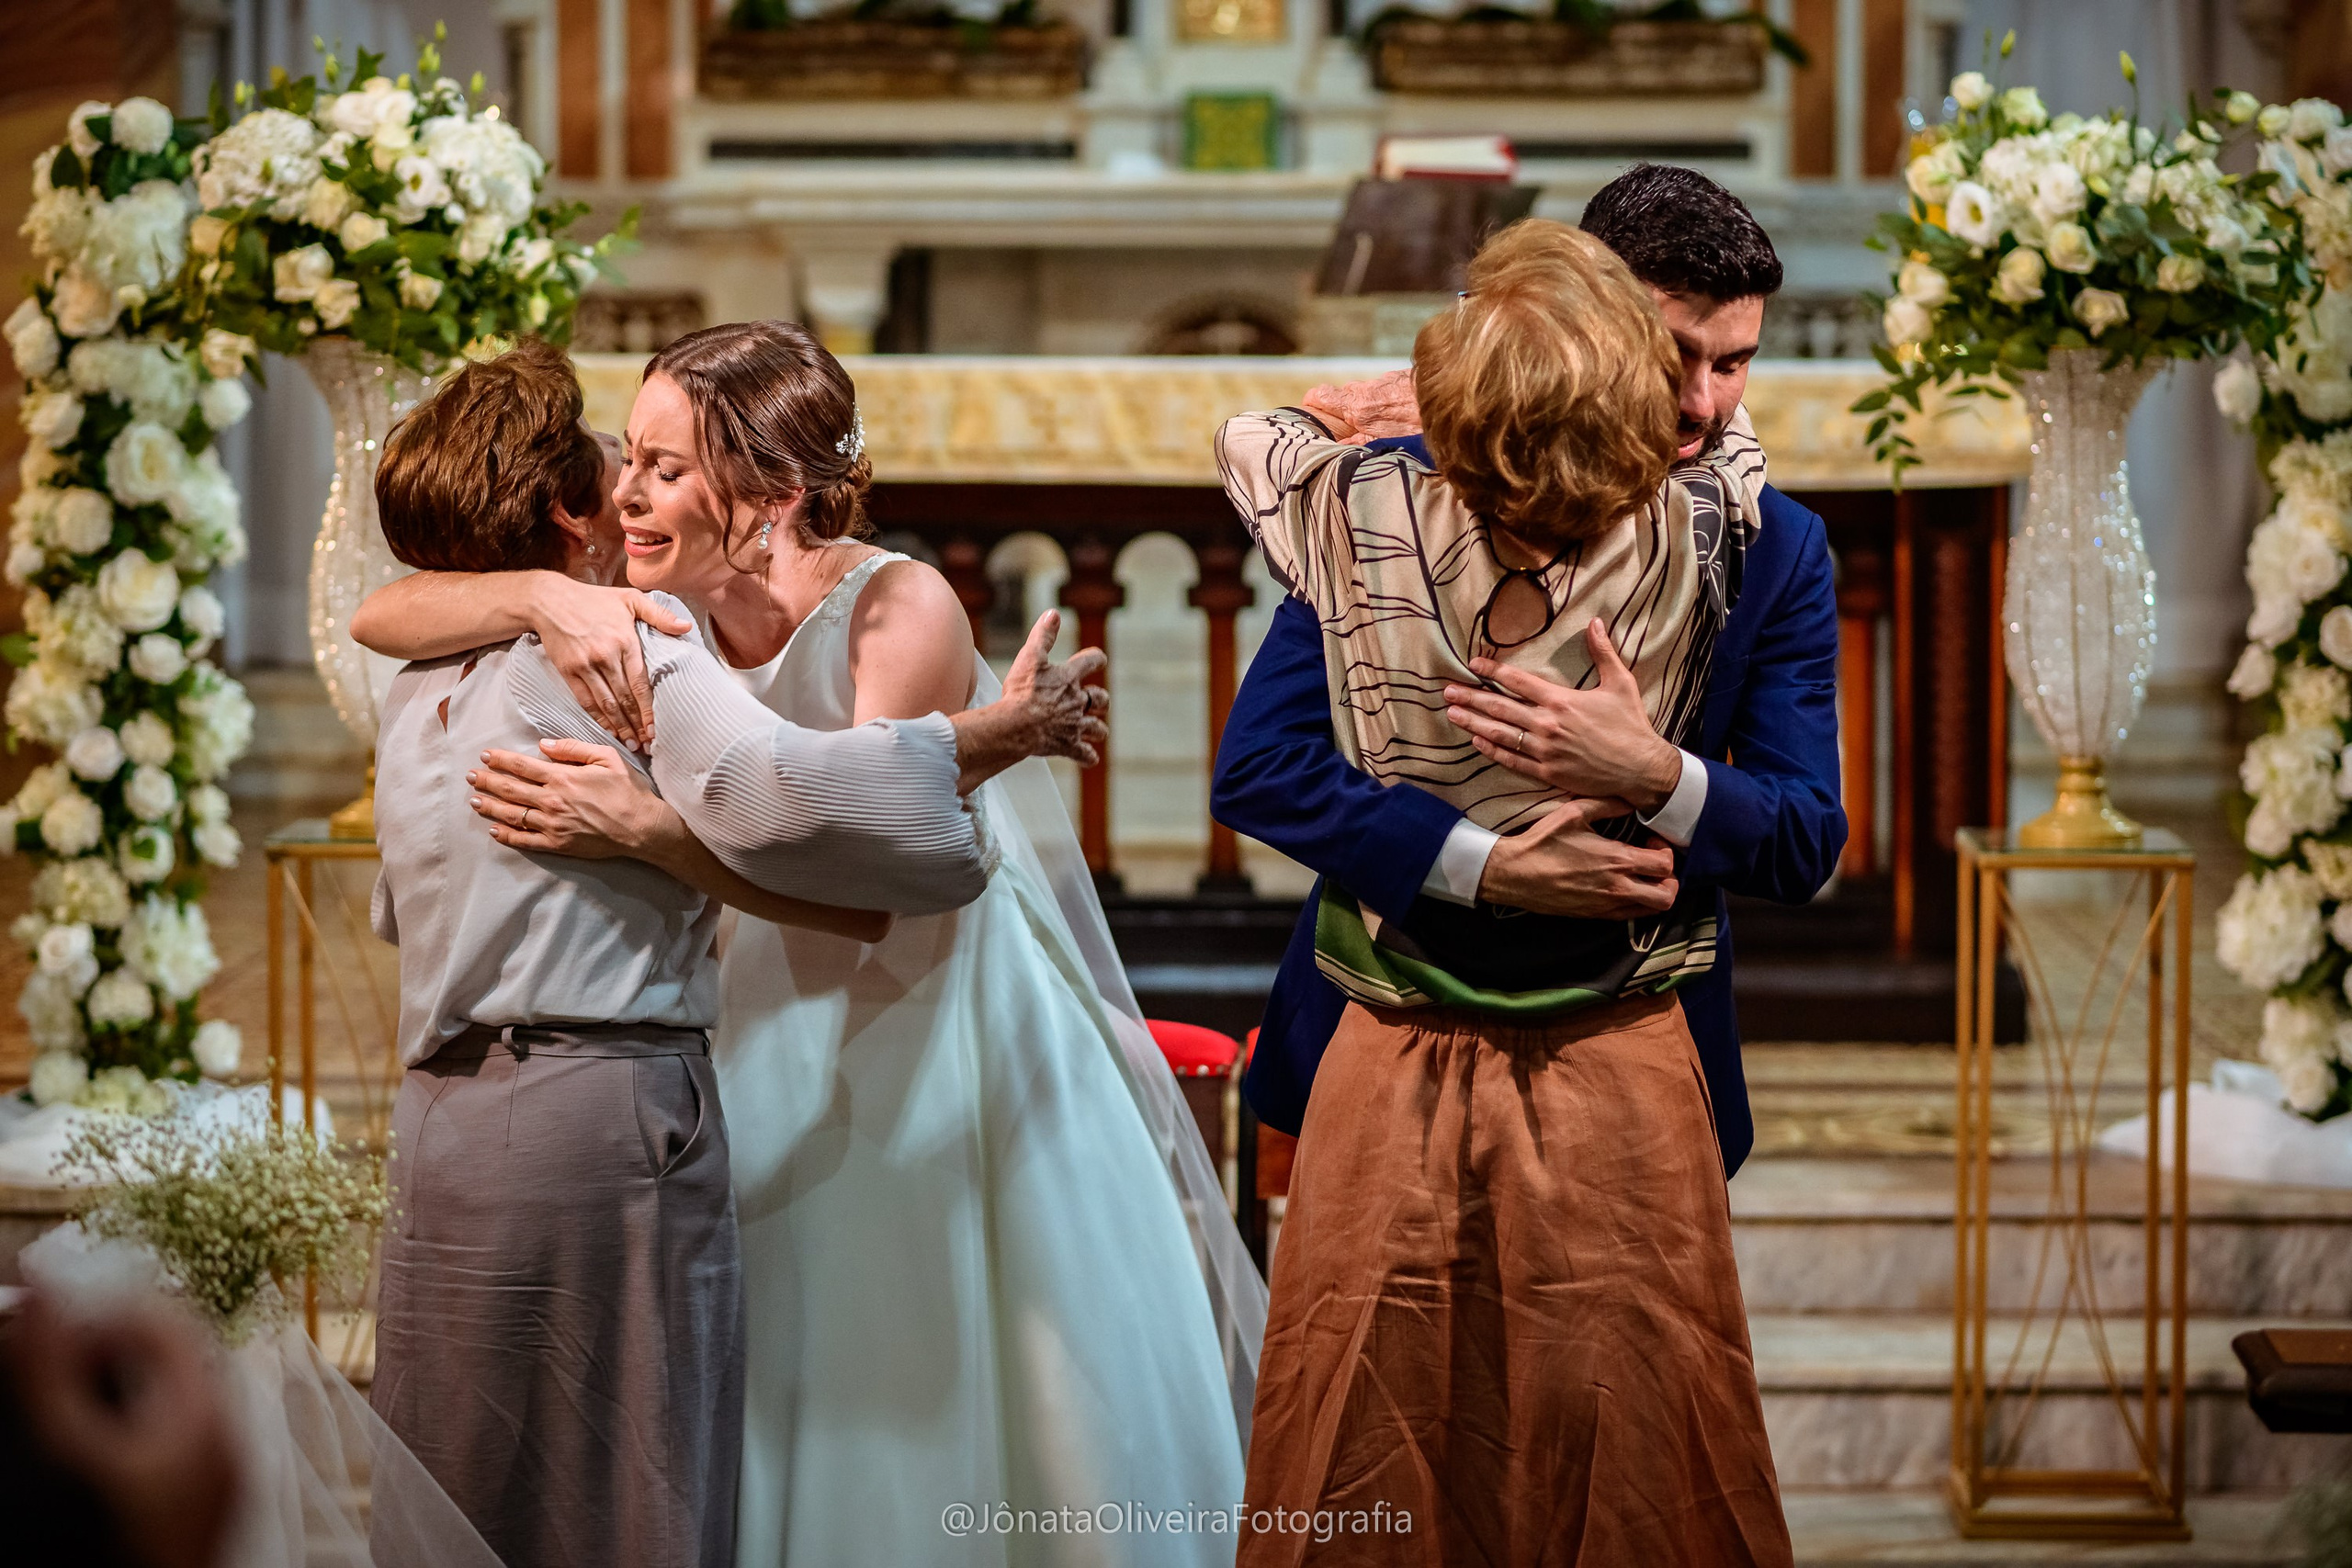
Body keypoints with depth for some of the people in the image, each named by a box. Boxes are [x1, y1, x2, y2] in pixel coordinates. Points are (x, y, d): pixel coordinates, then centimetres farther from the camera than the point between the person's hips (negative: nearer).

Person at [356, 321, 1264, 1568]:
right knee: (803, 1408, 8)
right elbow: (390, 613, -9)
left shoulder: (898, 609, -19)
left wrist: (640, 824, -41)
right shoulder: (663, 622, -5)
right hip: (793, 1044, 5)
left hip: (962, 1032, -5)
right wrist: (557, 602, -29)